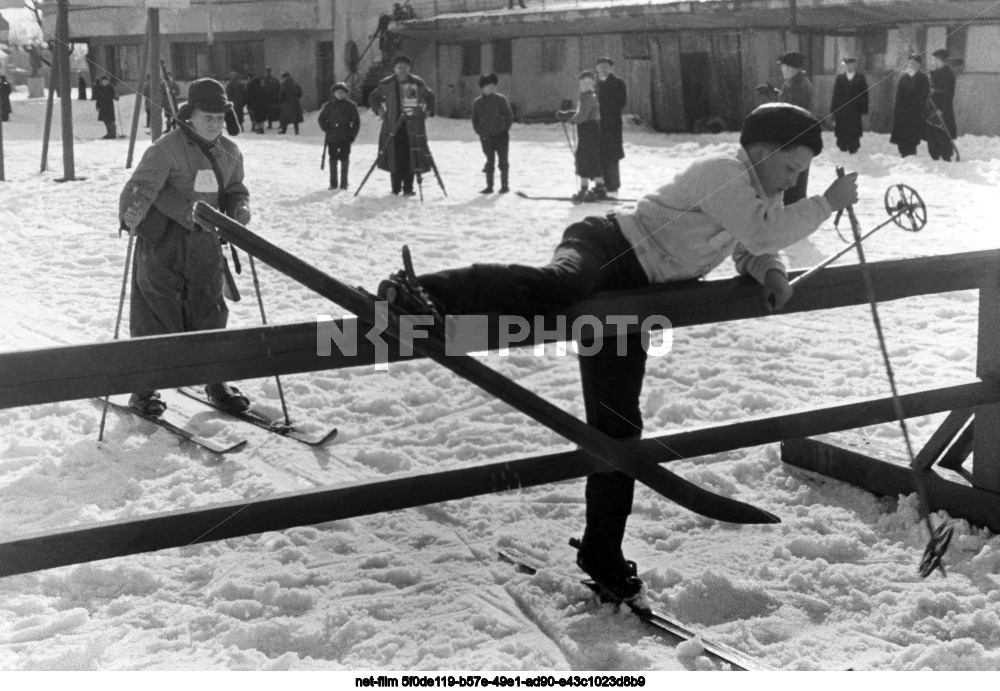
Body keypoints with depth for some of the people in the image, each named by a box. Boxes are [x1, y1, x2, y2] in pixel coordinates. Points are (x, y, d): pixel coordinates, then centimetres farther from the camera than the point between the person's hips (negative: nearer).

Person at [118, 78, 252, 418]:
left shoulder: (230, 152, 7)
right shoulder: (167, 148, -14)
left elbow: (234, 190, 16)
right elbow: (142, 185, -24)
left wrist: (239, 209, -6)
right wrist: (131, 214, -42)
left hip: (204, 240, 5)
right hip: (162, 241, -5)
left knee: (209, 310, 11)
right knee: (157, 314, -1)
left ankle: (216, 382, 25)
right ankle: (144, 389, 11)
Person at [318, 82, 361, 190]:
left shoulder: (350, 105, -1)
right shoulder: (328, 106, 4)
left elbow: (356, 121, 2)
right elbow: (321, 119, 15)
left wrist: (352, 134, -4)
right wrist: (326, 129, 3)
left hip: (345, 138, -2)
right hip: (332, 137, 2)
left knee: (344, 159, 0)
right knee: (333, 159, 6)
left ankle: (344, 183, 7)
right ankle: (333, 183, 13)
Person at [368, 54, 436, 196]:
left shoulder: (417, 83, 5)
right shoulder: (386, 84, 5)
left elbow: (429, 96, 21)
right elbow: (373, 97, 20)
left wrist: (429, 110, 8)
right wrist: (379, 110, 6)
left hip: (413, 126, 0)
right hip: (393, 125, 0)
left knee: (410, 156, -4)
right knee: (395, 156, -3)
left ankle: (408, 188, 3)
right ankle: (395, 188, 6)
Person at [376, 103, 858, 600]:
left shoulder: (759, 191, 18)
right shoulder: (725, 172, -10)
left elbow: (751, 248, 24)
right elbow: (763, 232, -19)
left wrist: (769, 270, 2)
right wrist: (826, 204, -9)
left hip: (630, 297, 8)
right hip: (606, 248, -8)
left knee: (618, 424, 6)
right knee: (558, 283, -45)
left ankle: (602, 553, 15)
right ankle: (426, 292, -61)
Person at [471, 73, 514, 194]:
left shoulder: (501, 99, -3)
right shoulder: (477, 102, 5)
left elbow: (509, 116, 0)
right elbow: (475, 119, 13)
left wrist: (505, 130, -3)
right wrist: (480, 132, 2)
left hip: (501, 135, -2)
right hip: (486, 137, 2)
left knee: (503, 160, 2)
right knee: (490, 161, 4)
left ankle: (505, 185, 10)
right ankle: (489, 186, 10)